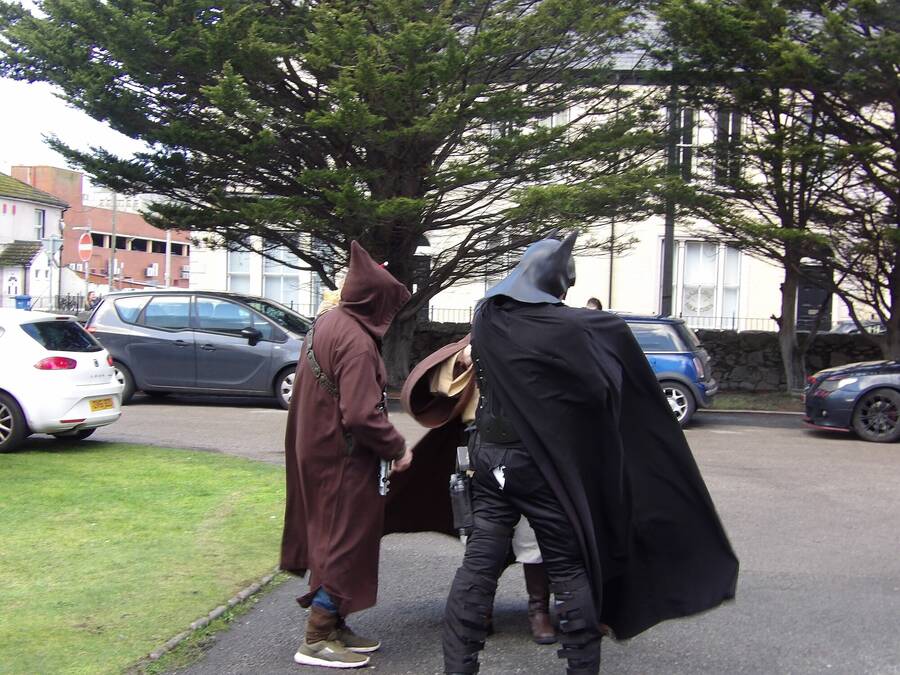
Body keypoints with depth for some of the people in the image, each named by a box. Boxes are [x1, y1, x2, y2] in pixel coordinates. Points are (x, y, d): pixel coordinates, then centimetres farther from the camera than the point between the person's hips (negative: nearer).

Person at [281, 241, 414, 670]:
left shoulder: (327, 323, 6)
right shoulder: (356, 341, -23)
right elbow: (361, 414, -26)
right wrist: (397, 447, -16)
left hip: (319, 451, 9)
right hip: (343, 459, -9)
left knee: (331, 536, 17)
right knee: (345, 540, 1)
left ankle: (334, 626, 28)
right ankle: (318, 638, 8)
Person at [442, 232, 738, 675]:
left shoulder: (487, 316, 0)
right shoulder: (566, 327, -14)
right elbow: (614, 327, 1)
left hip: (490, 456, 4)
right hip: (540, 465, -4)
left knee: (479, 564, 6)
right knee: (569, 571, 9)